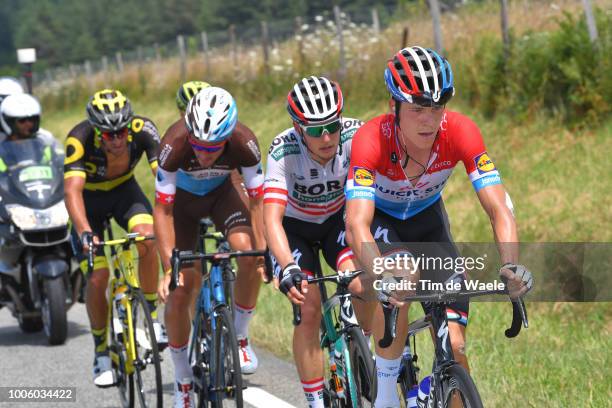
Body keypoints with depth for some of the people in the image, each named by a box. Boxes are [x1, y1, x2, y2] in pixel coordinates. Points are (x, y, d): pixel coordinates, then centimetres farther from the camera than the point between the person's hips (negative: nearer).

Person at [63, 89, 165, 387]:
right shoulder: (80, 138, -35)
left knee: (147, 238, -29)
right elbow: (72, 189, -43)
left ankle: (151, 317, -10)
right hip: (89, 198, -1)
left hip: (124, 189, 1)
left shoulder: (143, 130, -30)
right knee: (97, 278, -12)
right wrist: (84, 233, -58)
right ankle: (101, 352, 9)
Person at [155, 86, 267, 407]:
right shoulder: (174, 144, -38)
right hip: (182, 198, -1)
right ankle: (182, 379, 8)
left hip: (222, 192, 1)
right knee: (180, 288, -9)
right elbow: (162, 210, -32)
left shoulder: (244, 143, -34)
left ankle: (239, 335, -4)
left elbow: (257, 201, -23)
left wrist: (263, 252, -31)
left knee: (248, 251, -27)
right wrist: (169, 268, -37)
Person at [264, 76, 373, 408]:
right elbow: (271, 218, -39)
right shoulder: (283, 151, -32)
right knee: (309, 308, -18)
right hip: (294, 227, -1)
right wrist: (287, 268, -54)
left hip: (338, 218, 1)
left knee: (362, 284, -25)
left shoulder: (355, 136, -28)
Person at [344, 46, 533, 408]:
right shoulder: (372, 139, -36)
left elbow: (499, 209, -33)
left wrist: (511, 266, -51)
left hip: (426, 218, 2)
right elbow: (357, 225, -46)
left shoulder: (461, 132, -30)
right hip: (379, 218, -2)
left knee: (454, 346, -10)